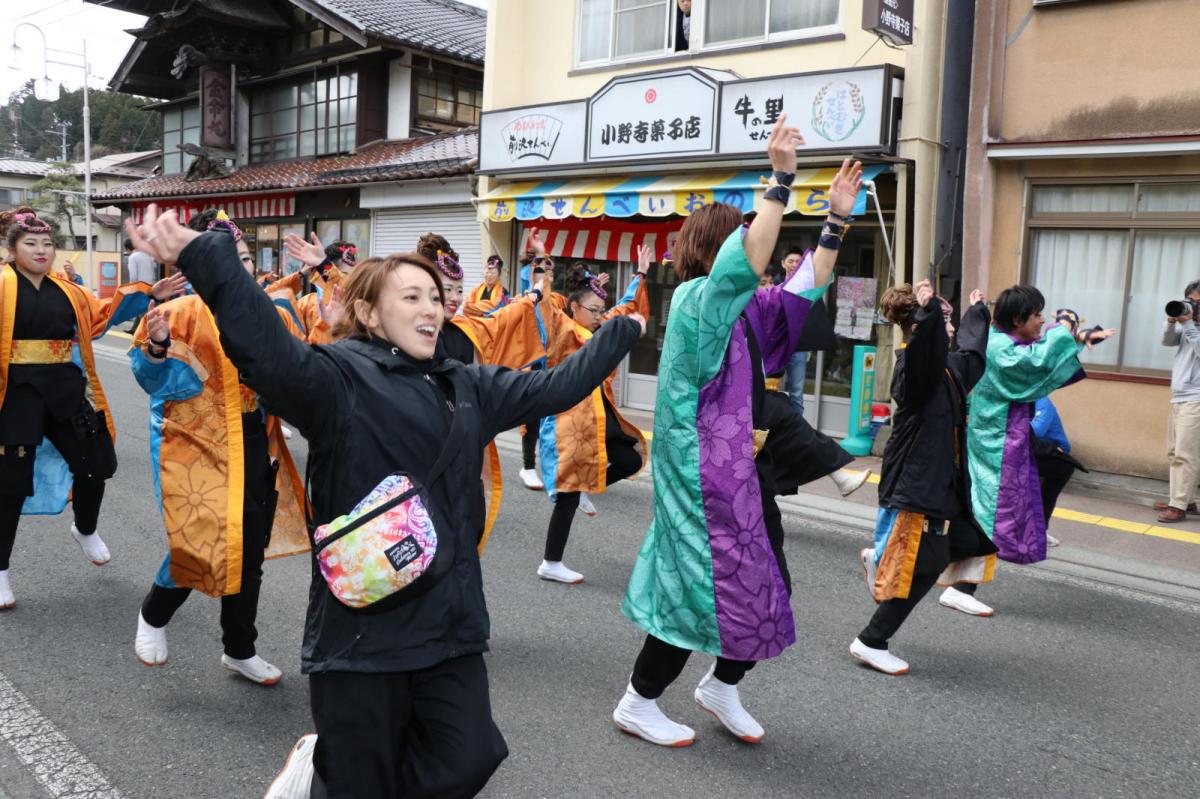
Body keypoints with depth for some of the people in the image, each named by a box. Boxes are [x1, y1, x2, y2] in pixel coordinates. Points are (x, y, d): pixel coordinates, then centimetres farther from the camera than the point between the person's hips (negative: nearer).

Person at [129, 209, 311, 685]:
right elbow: (155, 381, -11)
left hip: (255, 446, 5)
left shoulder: (269, 315, 4)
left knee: (250, 550, 11)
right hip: (197, 445, -5)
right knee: (201, 544, -12)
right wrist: (157, 347, -29)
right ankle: (153, 615, 23)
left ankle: (239, 650, 30)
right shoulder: (183, 313, -10)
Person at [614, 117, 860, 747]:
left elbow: (806, 290, 18)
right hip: (704, 465, -9)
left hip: (738, 464, 9)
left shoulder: (741, 307, 12)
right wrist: (781, 180, -30)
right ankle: (639, 704, 16)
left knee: (763, 580, 13)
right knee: (704, 580, -1)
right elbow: (749, 259, -31)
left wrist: (836, 221, 13)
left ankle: (722, 685, 33)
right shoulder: (697, 299, -13)